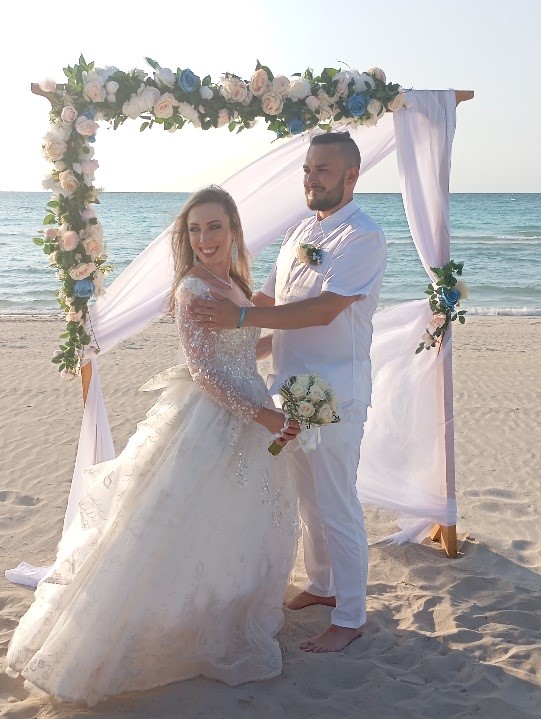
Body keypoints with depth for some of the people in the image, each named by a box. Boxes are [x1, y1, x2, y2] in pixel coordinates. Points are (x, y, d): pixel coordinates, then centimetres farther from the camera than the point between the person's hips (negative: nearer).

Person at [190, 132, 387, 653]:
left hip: (333, 394, -8)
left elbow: (324, 309, -25)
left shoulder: (364, 237, -14)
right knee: (307, 498, 20)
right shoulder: (300, 232, 12)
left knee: (336, 506, 2)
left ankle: (350, 617, 18)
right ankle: (322, 585, 39)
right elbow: (271, 300, 17)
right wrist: (216, 299, 1)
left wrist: (240, 317, -30)